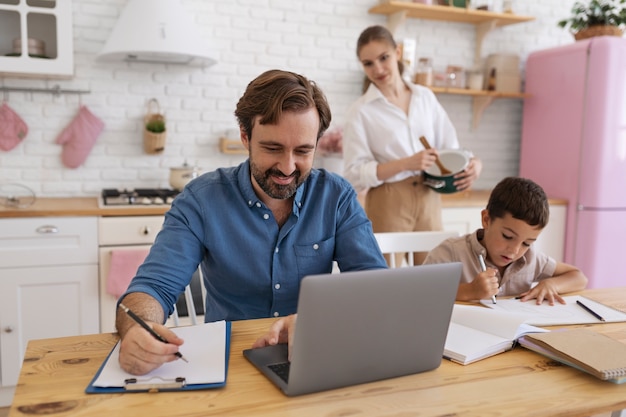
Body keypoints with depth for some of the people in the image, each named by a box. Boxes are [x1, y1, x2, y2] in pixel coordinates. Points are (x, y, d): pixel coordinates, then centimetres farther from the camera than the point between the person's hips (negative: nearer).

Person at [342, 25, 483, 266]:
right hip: (388, 203, -3)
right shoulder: (361, 111, -4)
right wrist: (406, 164, -20)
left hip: (429, 200, 4)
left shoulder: (425, 97, 8)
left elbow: (450, 147, 11)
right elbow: (354, 174, -10)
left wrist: (473, 164, -10)